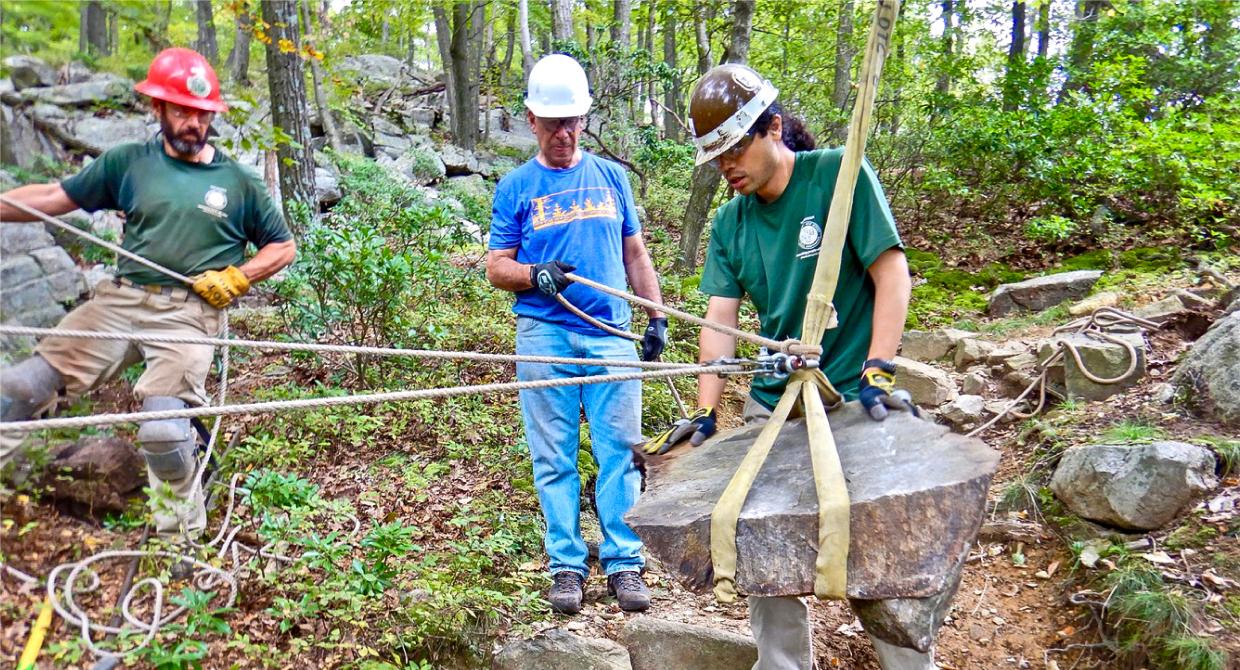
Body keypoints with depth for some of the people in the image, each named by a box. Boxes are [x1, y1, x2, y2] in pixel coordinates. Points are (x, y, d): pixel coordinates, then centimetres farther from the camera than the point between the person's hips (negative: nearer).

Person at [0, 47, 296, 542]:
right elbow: (55, 198, 11)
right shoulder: (128, 162, 10)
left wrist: (237, 277, -3)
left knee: (163, 429, -20)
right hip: (119, 299, 4)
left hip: (189, 313, -3)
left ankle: (182, 534, 6)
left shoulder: (237, 182, 6)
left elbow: (283, 246, 11)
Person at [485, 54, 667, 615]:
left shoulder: (610, 176, 13)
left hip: (610, 335, 1)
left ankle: (624, 564, 10)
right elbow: (496, 267, 5)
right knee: (554, 459, 4)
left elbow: (635, 254, 16)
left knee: (619, 452, 0)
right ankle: (567, 566, 14)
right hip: (544, 336, -1)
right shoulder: (515, 188, 7)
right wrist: (535, 275, -15)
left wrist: (657, 316, 9)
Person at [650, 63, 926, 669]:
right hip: (772, 404, 5)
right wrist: (706, 414, -7)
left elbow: (892, 274, -10)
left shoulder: (839, 175, -7)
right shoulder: (731, 222, 7)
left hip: (854, 397, -4)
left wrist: (877, 370, -18)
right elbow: (720, 320, 1)